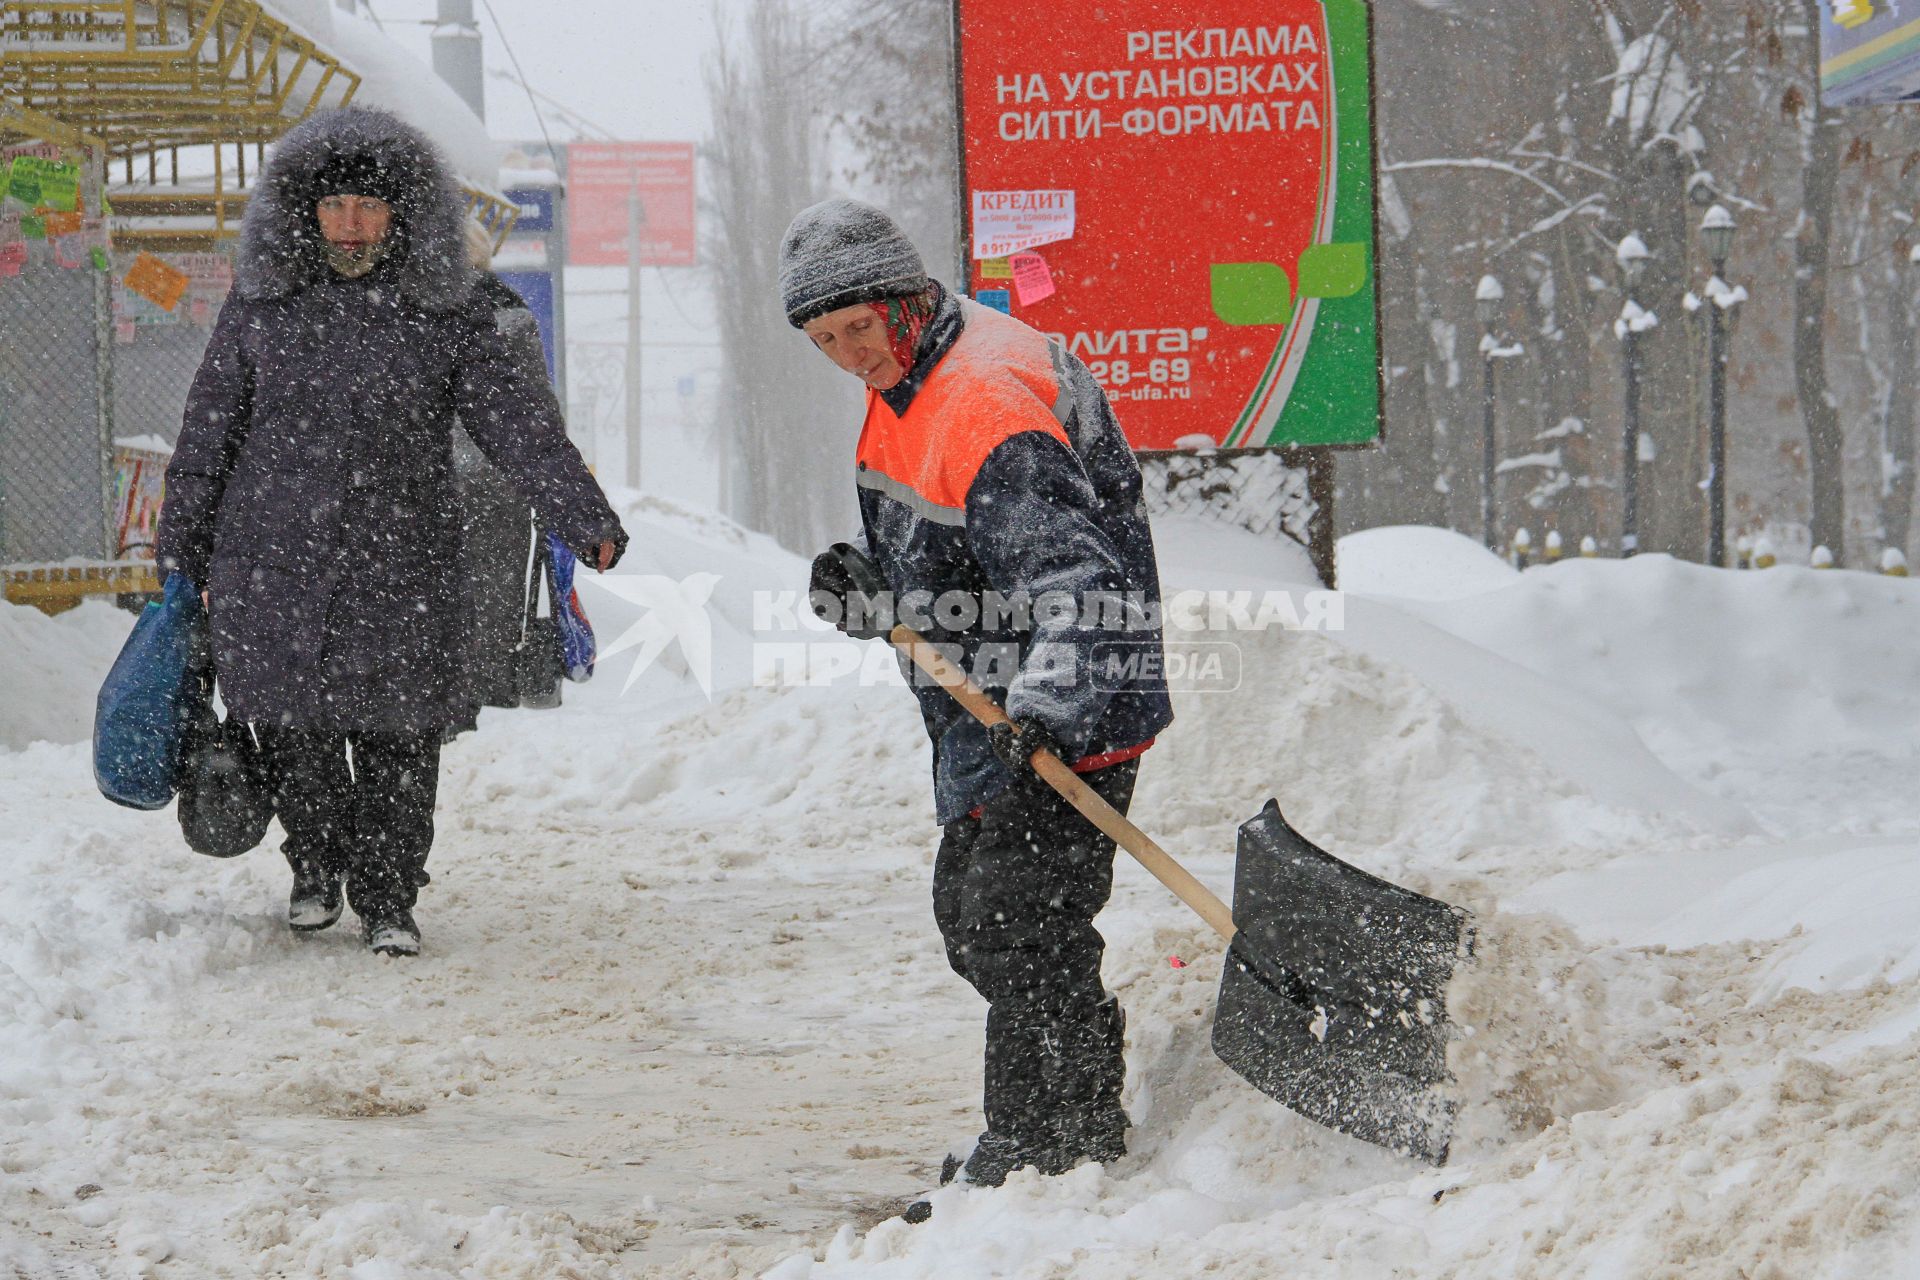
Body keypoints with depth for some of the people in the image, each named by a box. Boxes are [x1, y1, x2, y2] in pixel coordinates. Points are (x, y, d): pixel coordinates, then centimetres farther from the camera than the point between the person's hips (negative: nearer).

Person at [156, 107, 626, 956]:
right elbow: (209, 433, 10)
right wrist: (183, 556, 10)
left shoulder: (445, 315, 2)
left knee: (397, 739, -2)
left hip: (401, 569, -1)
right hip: (273, 561, 1)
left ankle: (388, 901, 14)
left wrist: (587, 521, -15)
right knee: (292, 729, 5)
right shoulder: (261, 305, 4)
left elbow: (518, 423, -4)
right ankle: (317, 866, 31)